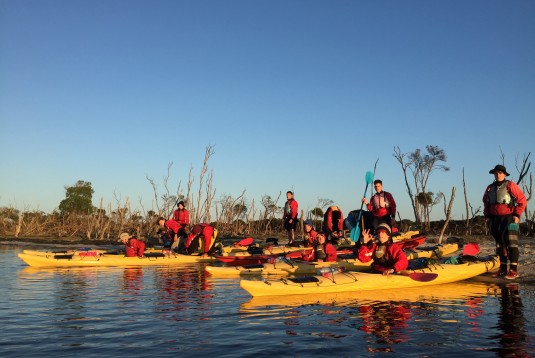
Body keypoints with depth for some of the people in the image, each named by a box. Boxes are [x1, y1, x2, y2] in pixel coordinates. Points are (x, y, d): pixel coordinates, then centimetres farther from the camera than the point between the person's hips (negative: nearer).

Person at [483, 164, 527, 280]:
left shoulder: (510, 185, -6)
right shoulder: (490, 188, 11)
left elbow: (522, 200, -6)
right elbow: (486, 203, 22)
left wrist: (517, 215, -10)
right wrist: (487, 216, 13)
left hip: (509, 218, -6)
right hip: (495, 219, 6)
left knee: (511, 243, -11)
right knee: (500, 244, 11)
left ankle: (513, 270, -11)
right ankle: (503, 269, 19)